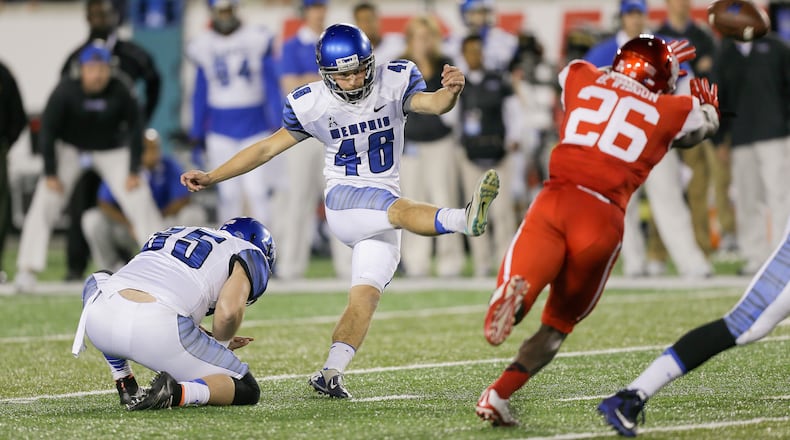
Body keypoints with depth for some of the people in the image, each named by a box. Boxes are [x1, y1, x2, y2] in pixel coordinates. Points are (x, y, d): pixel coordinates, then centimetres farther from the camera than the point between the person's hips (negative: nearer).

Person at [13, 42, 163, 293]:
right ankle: (27, 270, -11)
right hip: (70, 148, -1)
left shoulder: (119, 91, -23)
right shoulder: (66, 91, -26)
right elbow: (47, 131, -18)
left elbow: (135, 128, -10)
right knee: (44, 203, -14)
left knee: (141, 201, -8)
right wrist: (51, 174, -19)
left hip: (111, 150, 1)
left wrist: (133, 171, -12)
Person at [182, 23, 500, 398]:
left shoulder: (394, 82, -3)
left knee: (365, 297, -8)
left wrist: (451, 91, -46)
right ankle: (466, 219, -63)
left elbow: (431, 103, -22)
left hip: (383, 215, 4)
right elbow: (267, 148, 4)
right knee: (404, 210, -34)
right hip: (343, 199, -4)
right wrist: (211, 177, 1)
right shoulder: (312, 104, -4)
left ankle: (330, 374, -11)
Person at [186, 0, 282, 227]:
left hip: (255, 125, -2)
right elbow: (200, 95, 10)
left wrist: (277, 125, -5)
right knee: (228, 193, 2)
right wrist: (197, 136, 11)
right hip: (221, 130, 2)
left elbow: (271, 86, 0)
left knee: (257, 190, -6)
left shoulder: (257, 40, -4)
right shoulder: (204, 47, 2)